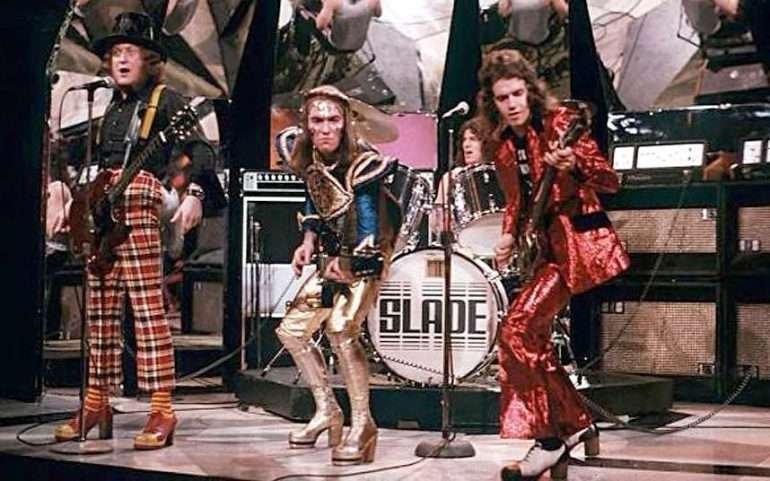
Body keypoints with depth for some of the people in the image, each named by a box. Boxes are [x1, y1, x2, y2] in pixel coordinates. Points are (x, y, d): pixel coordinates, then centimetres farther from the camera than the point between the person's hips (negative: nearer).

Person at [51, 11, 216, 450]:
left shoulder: (165, 100, 1)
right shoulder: (113, 108, 22)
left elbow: (198, 148, -10)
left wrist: (193, 193, -24)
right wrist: (76, 201, 23)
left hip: (139, 205, -8)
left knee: (147, 308, -12)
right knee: (101, 311, 8)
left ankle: (162, 412, -12)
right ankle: (97, 404, 15)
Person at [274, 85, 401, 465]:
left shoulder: (361, 163, -23)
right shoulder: (303, 156, -4)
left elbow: (368, 231, -26)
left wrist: (344, 263, -38)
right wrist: (308, 242, 0)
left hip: (367, 254, -8)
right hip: (333, 254, 8)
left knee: (340, 329, -25)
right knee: (292, 328, 6)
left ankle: (362, 426, -15)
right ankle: (327, 412, 19)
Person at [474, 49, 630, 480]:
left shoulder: (559, 122, -9)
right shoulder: (501, 145, 9)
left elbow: (610, 182, -13)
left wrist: (573, 165, -31)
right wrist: (510, 238, 3)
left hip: (579, 240, -8)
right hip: (547, 245, 8)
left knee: (518, 328, -18)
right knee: (532, 338, 8)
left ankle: (552, 438, -9)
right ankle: (576, 425, 22)